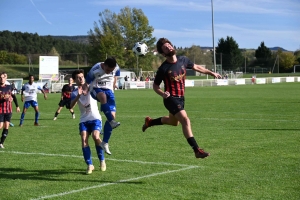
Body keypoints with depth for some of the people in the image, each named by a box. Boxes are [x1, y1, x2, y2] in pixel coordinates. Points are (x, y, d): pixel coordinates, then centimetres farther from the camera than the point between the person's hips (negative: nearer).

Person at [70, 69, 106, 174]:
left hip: (95, 118, -1)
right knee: (84, 140, -17)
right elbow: (71, 106, -15)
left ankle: (102, 161, -3)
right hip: (84, 120, 2)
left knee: (95, 136, -22)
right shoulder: (75, 93, 1)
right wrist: (78, 96, -30)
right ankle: (89, 165, -8)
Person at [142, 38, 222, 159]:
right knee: (185, 120, -23)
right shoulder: (163, 68, -16)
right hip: (171, 99, -7)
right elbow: (155, 85, -5)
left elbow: (196, 67, 16)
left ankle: (150, 121, 49)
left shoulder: (183, 60, -2)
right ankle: (197, 150, -23)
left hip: (181, 98, 7)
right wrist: (162, 94, -24)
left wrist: (212, 73, 14)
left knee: (174, 122, 26)